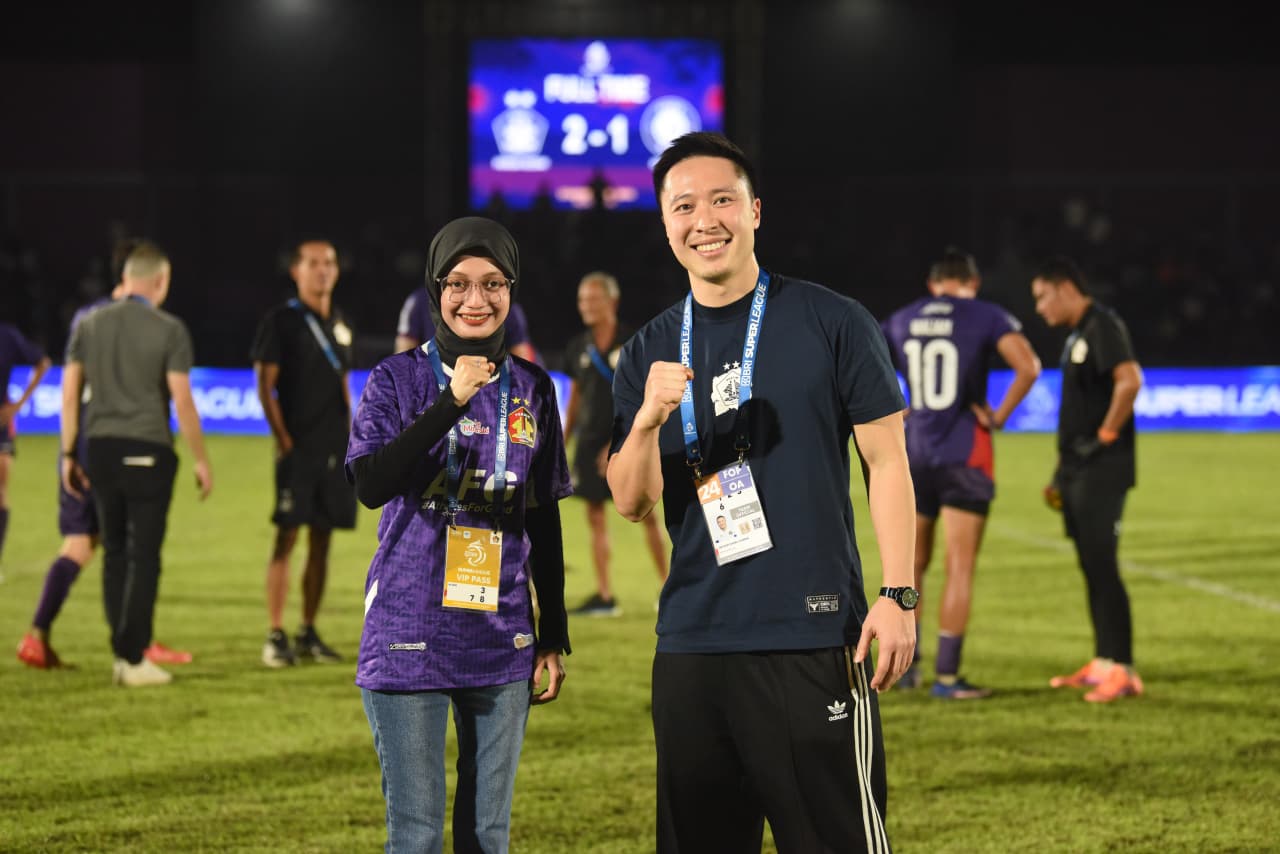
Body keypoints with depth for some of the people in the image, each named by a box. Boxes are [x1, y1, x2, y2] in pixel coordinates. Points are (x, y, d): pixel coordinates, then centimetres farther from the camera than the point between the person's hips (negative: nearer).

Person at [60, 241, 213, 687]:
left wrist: (69, 453, 11)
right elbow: (182, 402, -8)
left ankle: (122, 653, 15)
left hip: (101, 448, 4)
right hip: (147, 450, -4)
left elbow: (70, 392, 5)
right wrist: (201, 460, -1)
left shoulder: (90, 325, 6)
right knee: (143, 557, 0)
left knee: (115, 553, 13)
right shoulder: (169, 331, -6)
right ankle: (134, 659, -2)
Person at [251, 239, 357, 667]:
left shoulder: (339, 323, 15)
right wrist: (283, 439, -12)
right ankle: (276, 636, -7)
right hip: (299, 446, -6)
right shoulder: (281, 321, -3)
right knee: (287, 536, -8)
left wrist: (348, 435, 12)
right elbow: (265, 386, -6)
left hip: (335, 447, 6)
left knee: (321, 540, 7)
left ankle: (308, 634, 13)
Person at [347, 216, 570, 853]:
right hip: (409, 640, -3)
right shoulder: (397, 380, -2)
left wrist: (554, 639, 12)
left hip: (502, 641, 3)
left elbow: (545, 521, 13)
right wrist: (453, 401, -23)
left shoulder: (532, 390, 8)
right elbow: (370, 484, -17)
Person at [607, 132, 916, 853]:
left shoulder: (831, 322, 0)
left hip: (813, 636, -4)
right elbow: (631, 503, 6)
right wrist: (647, 420, -14)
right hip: (692, 644, 4)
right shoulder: (650, 353, 11)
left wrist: (899, 595, -8)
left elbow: (887, 461, 1)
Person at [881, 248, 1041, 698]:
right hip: (966, 456, -4)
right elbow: (1028, 367, -18)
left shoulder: (901, 322, 9)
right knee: (960, 568, 0)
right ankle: (947, 676, -2)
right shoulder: (987, 318, -4)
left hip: (915, 454, 4)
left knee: (913, 564, 18)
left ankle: (905, 663, 22)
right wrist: (1000, 415, -9)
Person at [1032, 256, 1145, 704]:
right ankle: (1102, 665, 16)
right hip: (1077, 472, 10)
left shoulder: (1103, 326, -12)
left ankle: (1123, 671, -9)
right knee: (1091, 567, 11)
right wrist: (1061, 473, 21)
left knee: (1102, 566, -11)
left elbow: (1129, 380, -28)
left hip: (1101, 472, -10)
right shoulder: (1076, 336, 18)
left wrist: (1107, 434, -20)